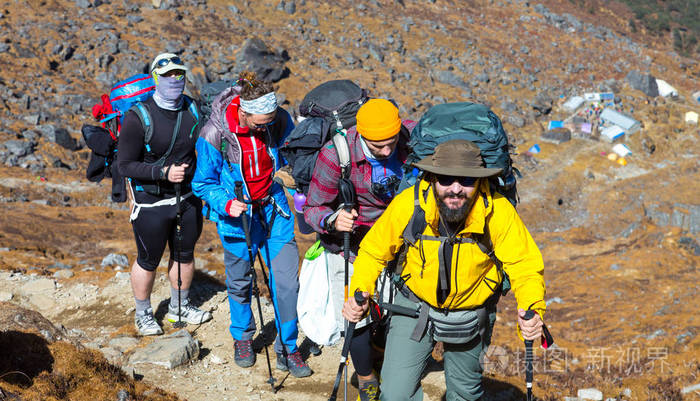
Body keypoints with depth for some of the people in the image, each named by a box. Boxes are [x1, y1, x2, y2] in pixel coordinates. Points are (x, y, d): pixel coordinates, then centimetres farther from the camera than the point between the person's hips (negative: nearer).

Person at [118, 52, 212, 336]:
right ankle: (143, 314, 30)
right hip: (151, 203, -5)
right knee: (148, 261, 8)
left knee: (185, 254, 19)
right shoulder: (138, 117, -19)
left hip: (187, 197, 5)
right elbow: (125, 165, -18)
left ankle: (179, 307, 40)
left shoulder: (193, 109, -2)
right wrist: (164, 172, -27)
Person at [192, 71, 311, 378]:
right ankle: (242, 338, 40)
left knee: (287, 280, -4)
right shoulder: (215, 134, -23)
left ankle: (287, 348, 14)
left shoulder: (280, 121, -14)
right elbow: (203, 183, -11)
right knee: (239, 282, 14)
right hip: (237, 214, -2)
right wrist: (226, 204, -27)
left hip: (274, 209, 2)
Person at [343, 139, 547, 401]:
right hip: (415, 307, -1)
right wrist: (358, 294, -26)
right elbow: (373, 253, -10)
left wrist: (532, 309, -41)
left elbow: (525, 266, -22)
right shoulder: (407, 205, -26)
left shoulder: (499, 212, -28)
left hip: (471, 315, 1)